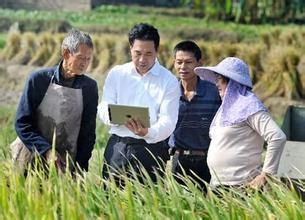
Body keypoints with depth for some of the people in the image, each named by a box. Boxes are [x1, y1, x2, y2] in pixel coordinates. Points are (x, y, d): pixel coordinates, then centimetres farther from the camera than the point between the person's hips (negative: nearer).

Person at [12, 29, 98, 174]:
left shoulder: (90, 87, 1)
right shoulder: (39, 79, -7)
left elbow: (88, 133, 6)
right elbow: (22, 123, -7)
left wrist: (80, 170, -2)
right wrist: (47, 151, -18)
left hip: (66, 166, 2)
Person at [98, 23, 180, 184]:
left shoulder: (169, 81, 2)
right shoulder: (116, 74, 11)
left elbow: (167, 122, -6)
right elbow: (103, 109, 5)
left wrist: (148, 132, -28)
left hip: (151, 149, -2)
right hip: (117, 146, 2)